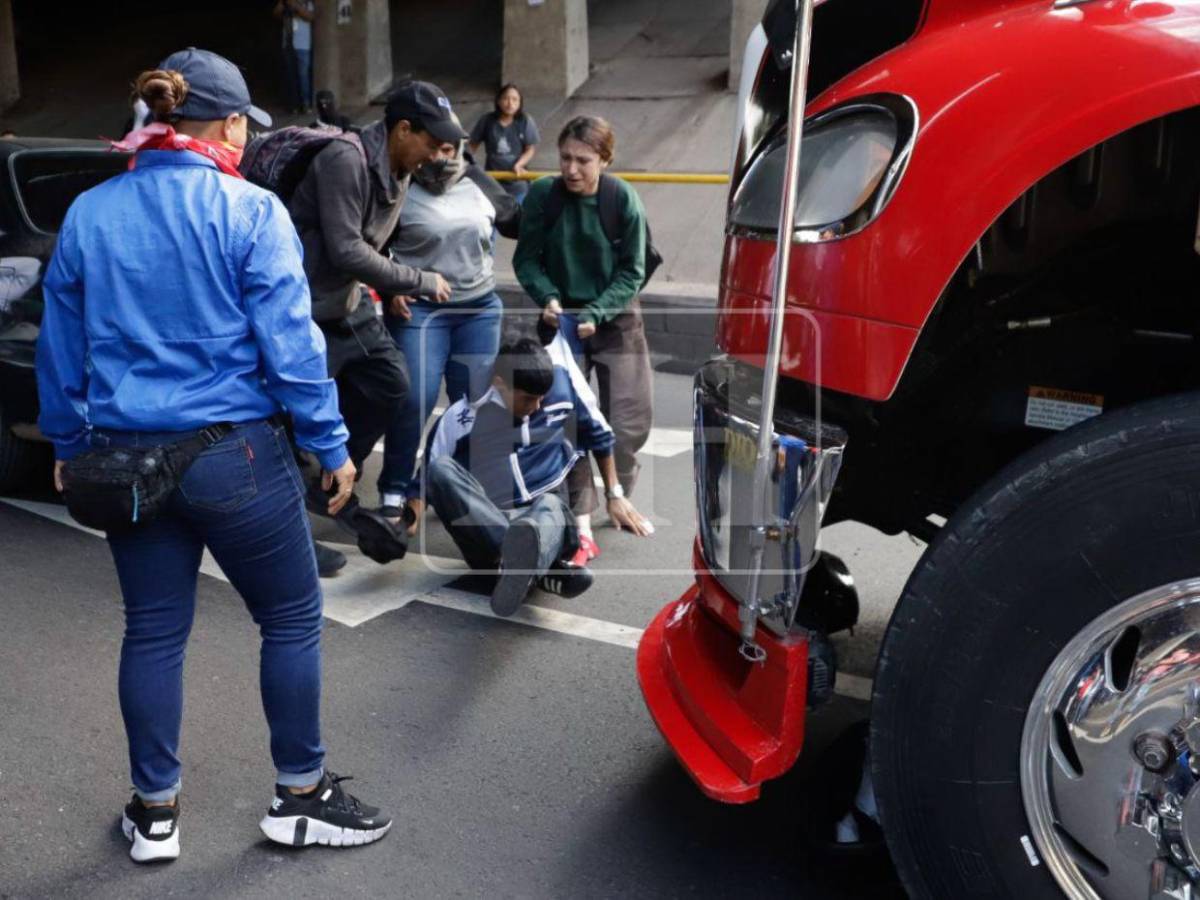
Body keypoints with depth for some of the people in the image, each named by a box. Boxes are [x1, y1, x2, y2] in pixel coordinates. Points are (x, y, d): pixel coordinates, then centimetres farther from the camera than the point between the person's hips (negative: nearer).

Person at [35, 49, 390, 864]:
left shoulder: (87, 214, 6)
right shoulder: (249, 211, -10)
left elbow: (61, 346, 11)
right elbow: (289, 340, -13)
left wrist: (68, 446, 22)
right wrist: (331, 444, -5)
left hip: (126, 457, 5)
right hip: (234, 453, -5)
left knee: (153, 631, 15)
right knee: (292, 618, 11)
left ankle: (155, 813, 26)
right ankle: (300, 796, 22)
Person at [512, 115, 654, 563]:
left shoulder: (624, 200, -14)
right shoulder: (542, 195, -12)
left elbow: (632, 272, -9)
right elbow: (526, 259, -3)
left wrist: (596, 313, -20)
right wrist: (547, 297, -20)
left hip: (616, 320, 0)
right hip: (564, 320, 0)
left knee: (631, 421, 2)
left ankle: (620, 497, 31)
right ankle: (582, 524, 2)